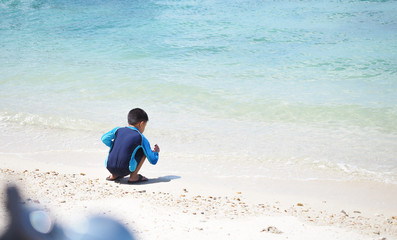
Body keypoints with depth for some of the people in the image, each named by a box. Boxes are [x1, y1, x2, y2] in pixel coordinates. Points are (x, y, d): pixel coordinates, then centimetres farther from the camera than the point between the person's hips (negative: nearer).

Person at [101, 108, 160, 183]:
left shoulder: (118, 130, 11)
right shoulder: (141, 138, 3)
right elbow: (153, 161, 5)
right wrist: (156, 152, 28)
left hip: (110, 167, 5)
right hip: (125, 170, -5)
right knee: (144, 151, 11)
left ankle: (113, 175, 26)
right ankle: (133, 177, 7)